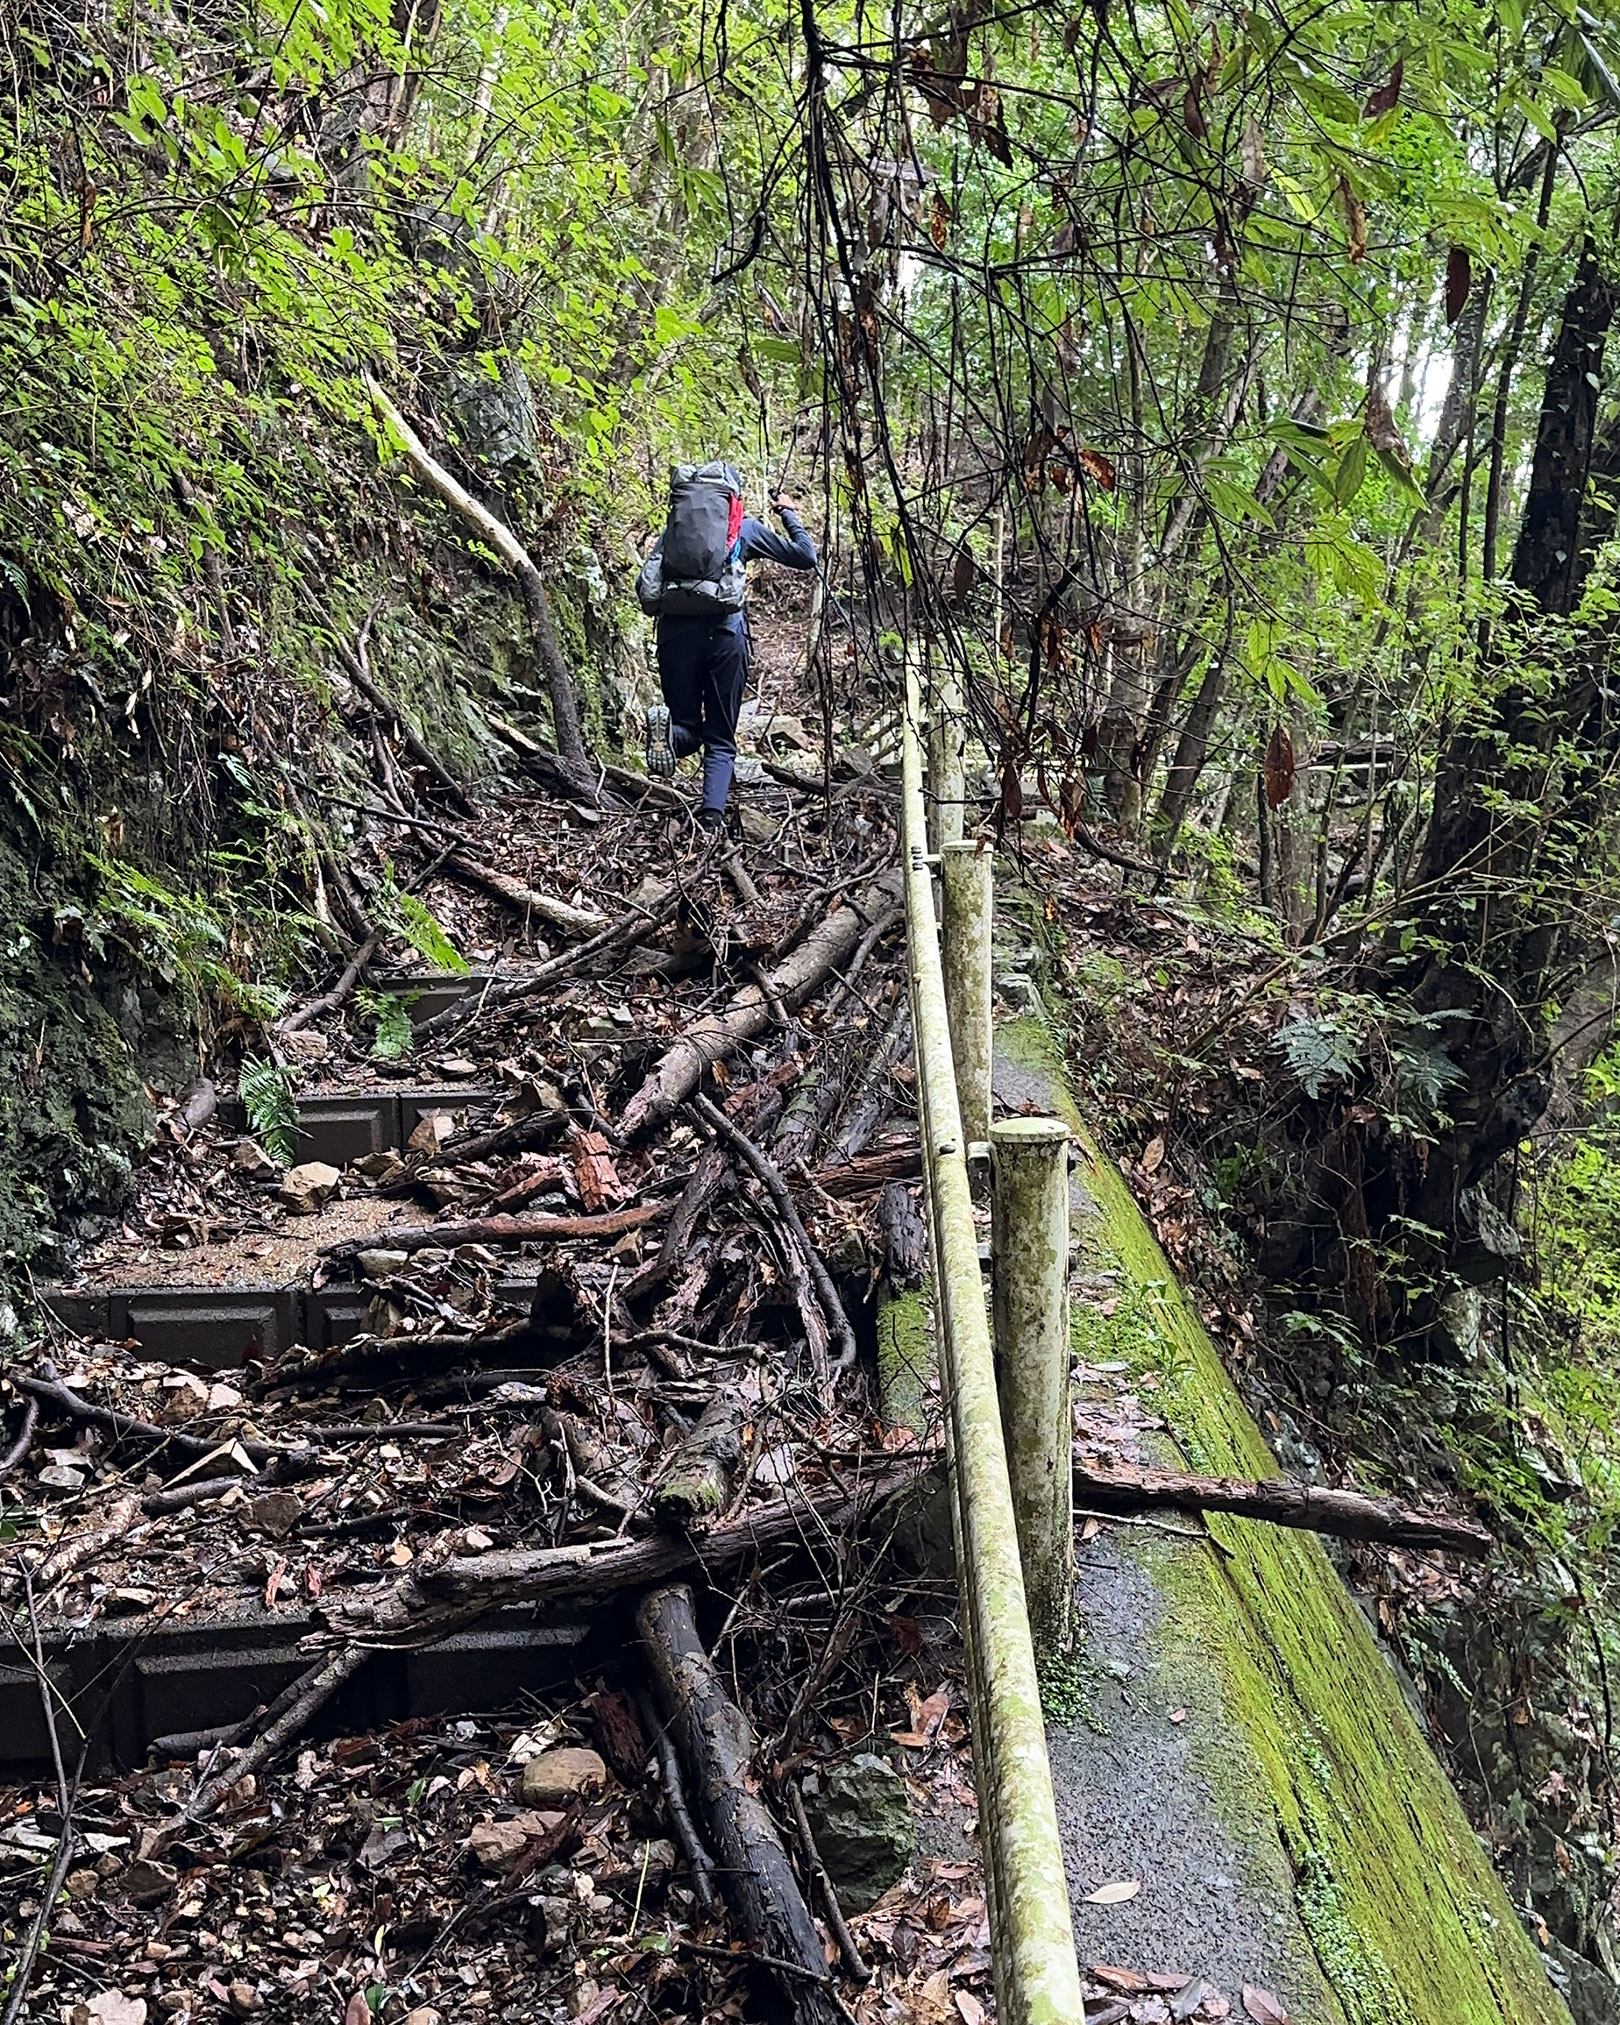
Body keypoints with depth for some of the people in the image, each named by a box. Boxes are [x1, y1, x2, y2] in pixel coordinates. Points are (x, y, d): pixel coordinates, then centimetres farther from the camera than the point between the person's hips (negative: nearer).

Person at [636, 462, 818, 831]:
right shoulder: (745, 527, 14)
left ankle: (666, 726, -21)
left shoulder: (673, 526, 19)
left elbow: (644, 586, 9)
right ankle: (711, 818, -13)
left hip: (674, 631, 2)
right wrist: (788, 513, 31)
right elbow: (806, 557, 17)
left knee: (687, 729, 15)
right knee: (721, 739, 8)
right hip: (724, 631, -2)